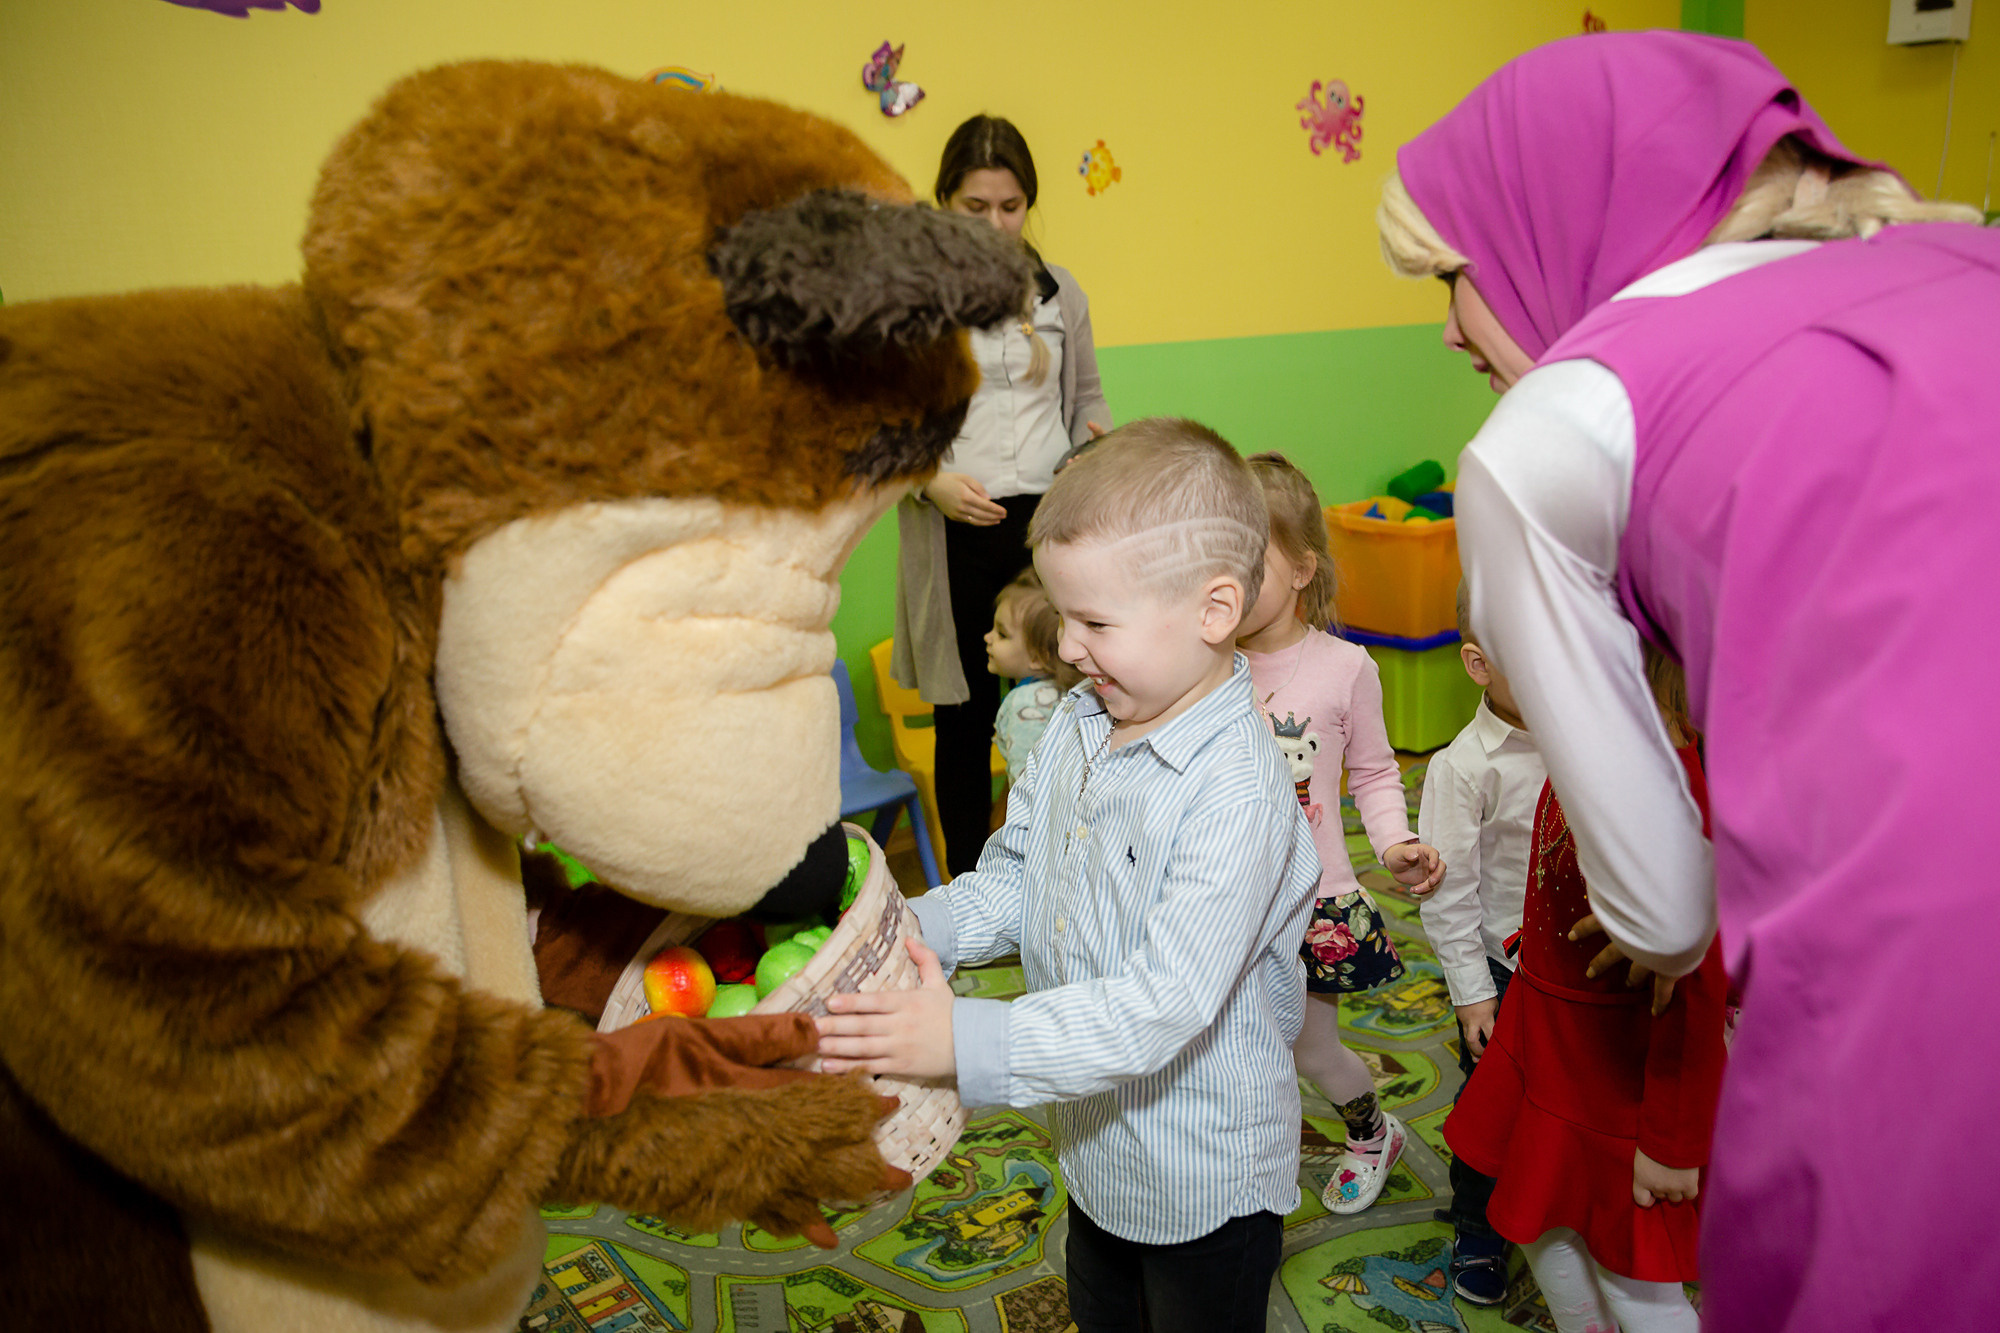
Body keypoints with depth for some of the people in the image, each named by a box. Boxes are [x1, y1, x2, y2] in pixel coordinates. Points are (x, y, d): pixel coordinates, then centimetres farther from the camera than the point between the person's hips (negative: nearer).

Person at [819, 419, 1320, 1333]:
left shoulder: (1237, 793, -32)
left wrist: (969, 1042, -40)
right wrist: (910, 930, -14)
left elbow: (1164, 1004, -35)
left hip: (1205, 1180, -7)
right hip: (1095, 1144, 7)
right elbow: (1015, 880, 4)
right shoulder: (1076, 725, -5)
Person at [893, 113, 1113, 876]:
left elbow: (1086, 395, 22)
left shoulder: (1058, 291, 11)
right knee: (966, 716, 6)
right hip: (956, 534, -2)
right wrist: (930, 481, -15)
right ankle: (969, 888, 22)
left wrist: (1096, 440, 0)